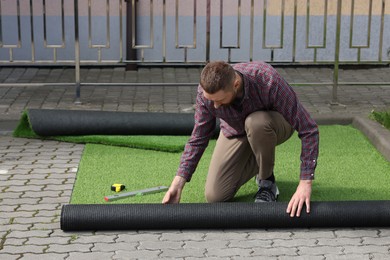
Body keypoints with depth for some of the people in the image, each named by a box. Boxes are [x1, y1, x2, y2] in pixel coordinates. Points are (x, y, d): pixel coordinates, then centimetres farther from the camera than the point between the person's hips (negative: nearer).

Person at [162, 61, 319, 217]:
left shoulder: (268, 81, -39)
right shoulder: (207, 91, -27)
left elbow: (309, 130, -34)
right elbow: (198, 139, -11)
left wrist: (305, 184, -37)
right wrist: (178, 182, -19)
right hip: (235, 132, 3)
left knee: (256, 122, -39)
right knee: (215, 196, -11)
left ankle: (267, 181, -11)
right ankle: (259, 164, 16)